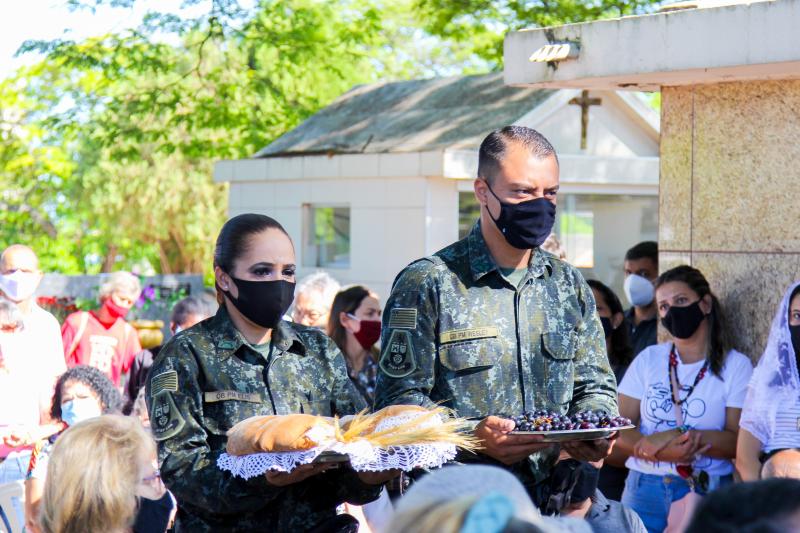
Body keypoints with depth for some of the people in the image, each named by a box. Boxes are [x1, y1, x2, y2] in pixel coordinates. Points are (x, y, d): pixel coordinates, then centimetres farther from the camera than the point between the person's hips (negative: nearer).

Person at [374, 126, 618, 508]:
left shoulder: (569, 286, 16)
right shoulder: (427, 283, -1)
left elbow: (595, 386, 21)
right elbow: (398, 400, -5)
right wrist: (473, 436, -21)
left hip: (550, 495, 5)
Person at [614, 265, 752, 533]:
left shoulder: (735, 366, 1)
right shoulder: (648, 360, 8)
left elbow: (739, 442, -7)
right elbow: (619, 433, 2)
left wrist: (677, 437, -18)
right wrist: (663, 451, -16)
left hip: (707, 492, -2)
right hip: (644, 489, 2)